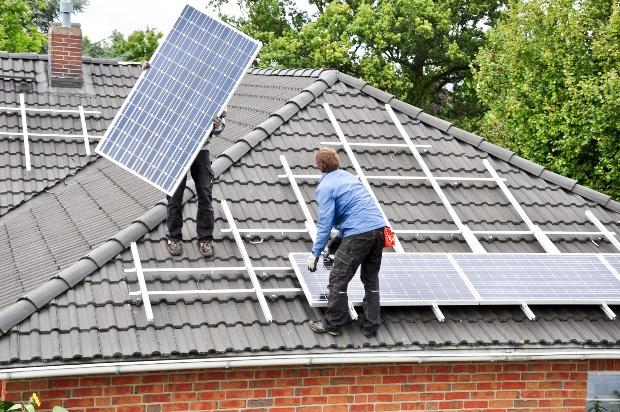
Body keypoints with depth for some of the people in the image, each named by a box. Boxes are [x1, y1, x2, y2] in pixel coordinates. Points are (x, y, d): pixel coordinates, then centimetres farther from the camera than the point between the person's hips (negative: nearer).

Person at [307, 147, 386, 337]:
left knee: (338, 279, 4)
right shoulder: (349, 177, 22)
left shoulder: (325, 187, -2)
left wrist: (315, 253, -3)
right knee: (371, 279, 17)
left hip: (358, 233, -8)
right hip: (379, 228, 8)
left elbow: (325, 223, -7)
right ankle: (370, 326, 21)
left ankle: (333, 323, 12)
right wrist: (338, 240, 33)